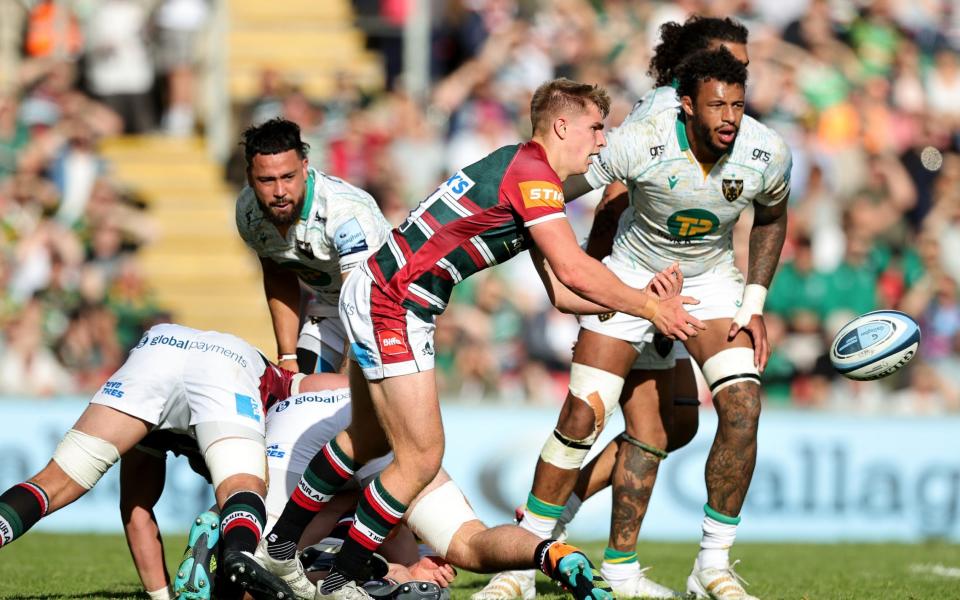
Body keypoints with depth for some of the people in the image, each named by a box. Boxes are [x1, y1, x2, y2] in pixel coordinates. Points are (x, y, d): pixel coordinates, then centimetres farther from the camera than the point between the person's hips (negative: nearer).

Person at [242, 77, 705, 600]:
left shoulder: (529, 174, 16)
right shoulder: (531, 172, -16)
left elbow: (562, 293, 13)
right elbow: (573, 271, -23)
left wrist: (643, 294, 4)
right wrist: (647, 306, -13)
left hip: (373, 295, 11)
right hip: (391, 306, -11)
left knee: (367, 440, 25)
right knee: (422, 456, -6)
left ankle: (280, 548, 39)